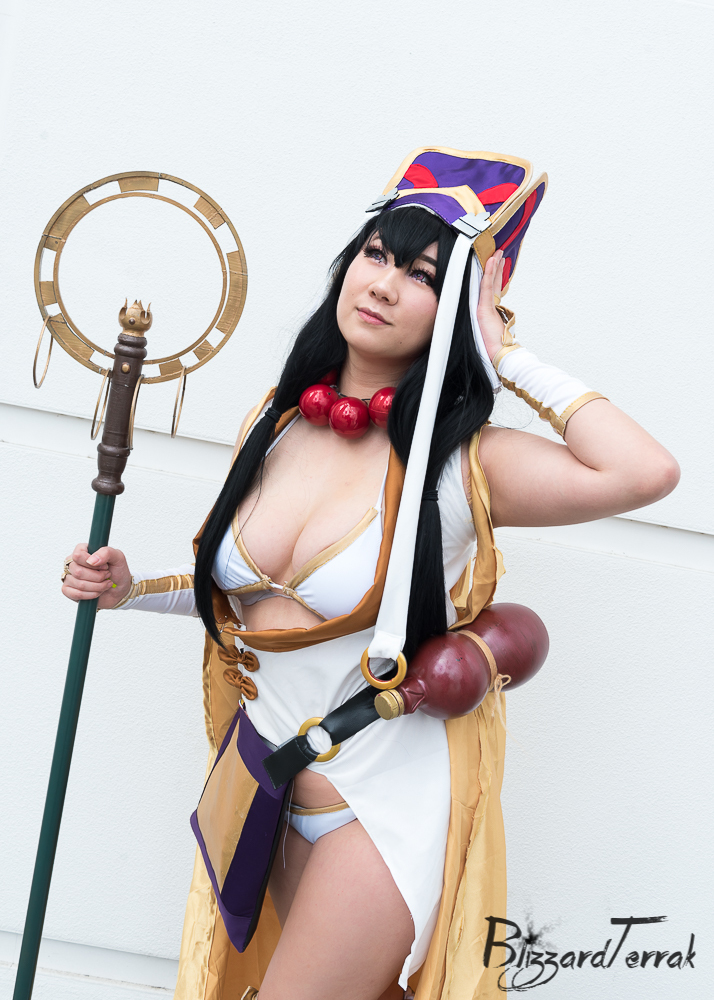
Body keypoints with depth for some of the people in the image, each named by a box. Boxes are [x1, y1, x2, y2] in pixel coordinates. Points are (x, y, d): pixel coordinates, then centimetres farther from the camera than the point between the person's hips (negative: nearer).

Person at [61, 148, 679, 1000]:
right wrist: (134, 589, 4)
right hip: (274, 799, 5)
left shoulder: (462, 464, -17)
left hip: (385, 808, -5)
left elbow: (646, 471, -35)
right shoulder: (273, 426, 0)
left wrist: (509, 362, -24)